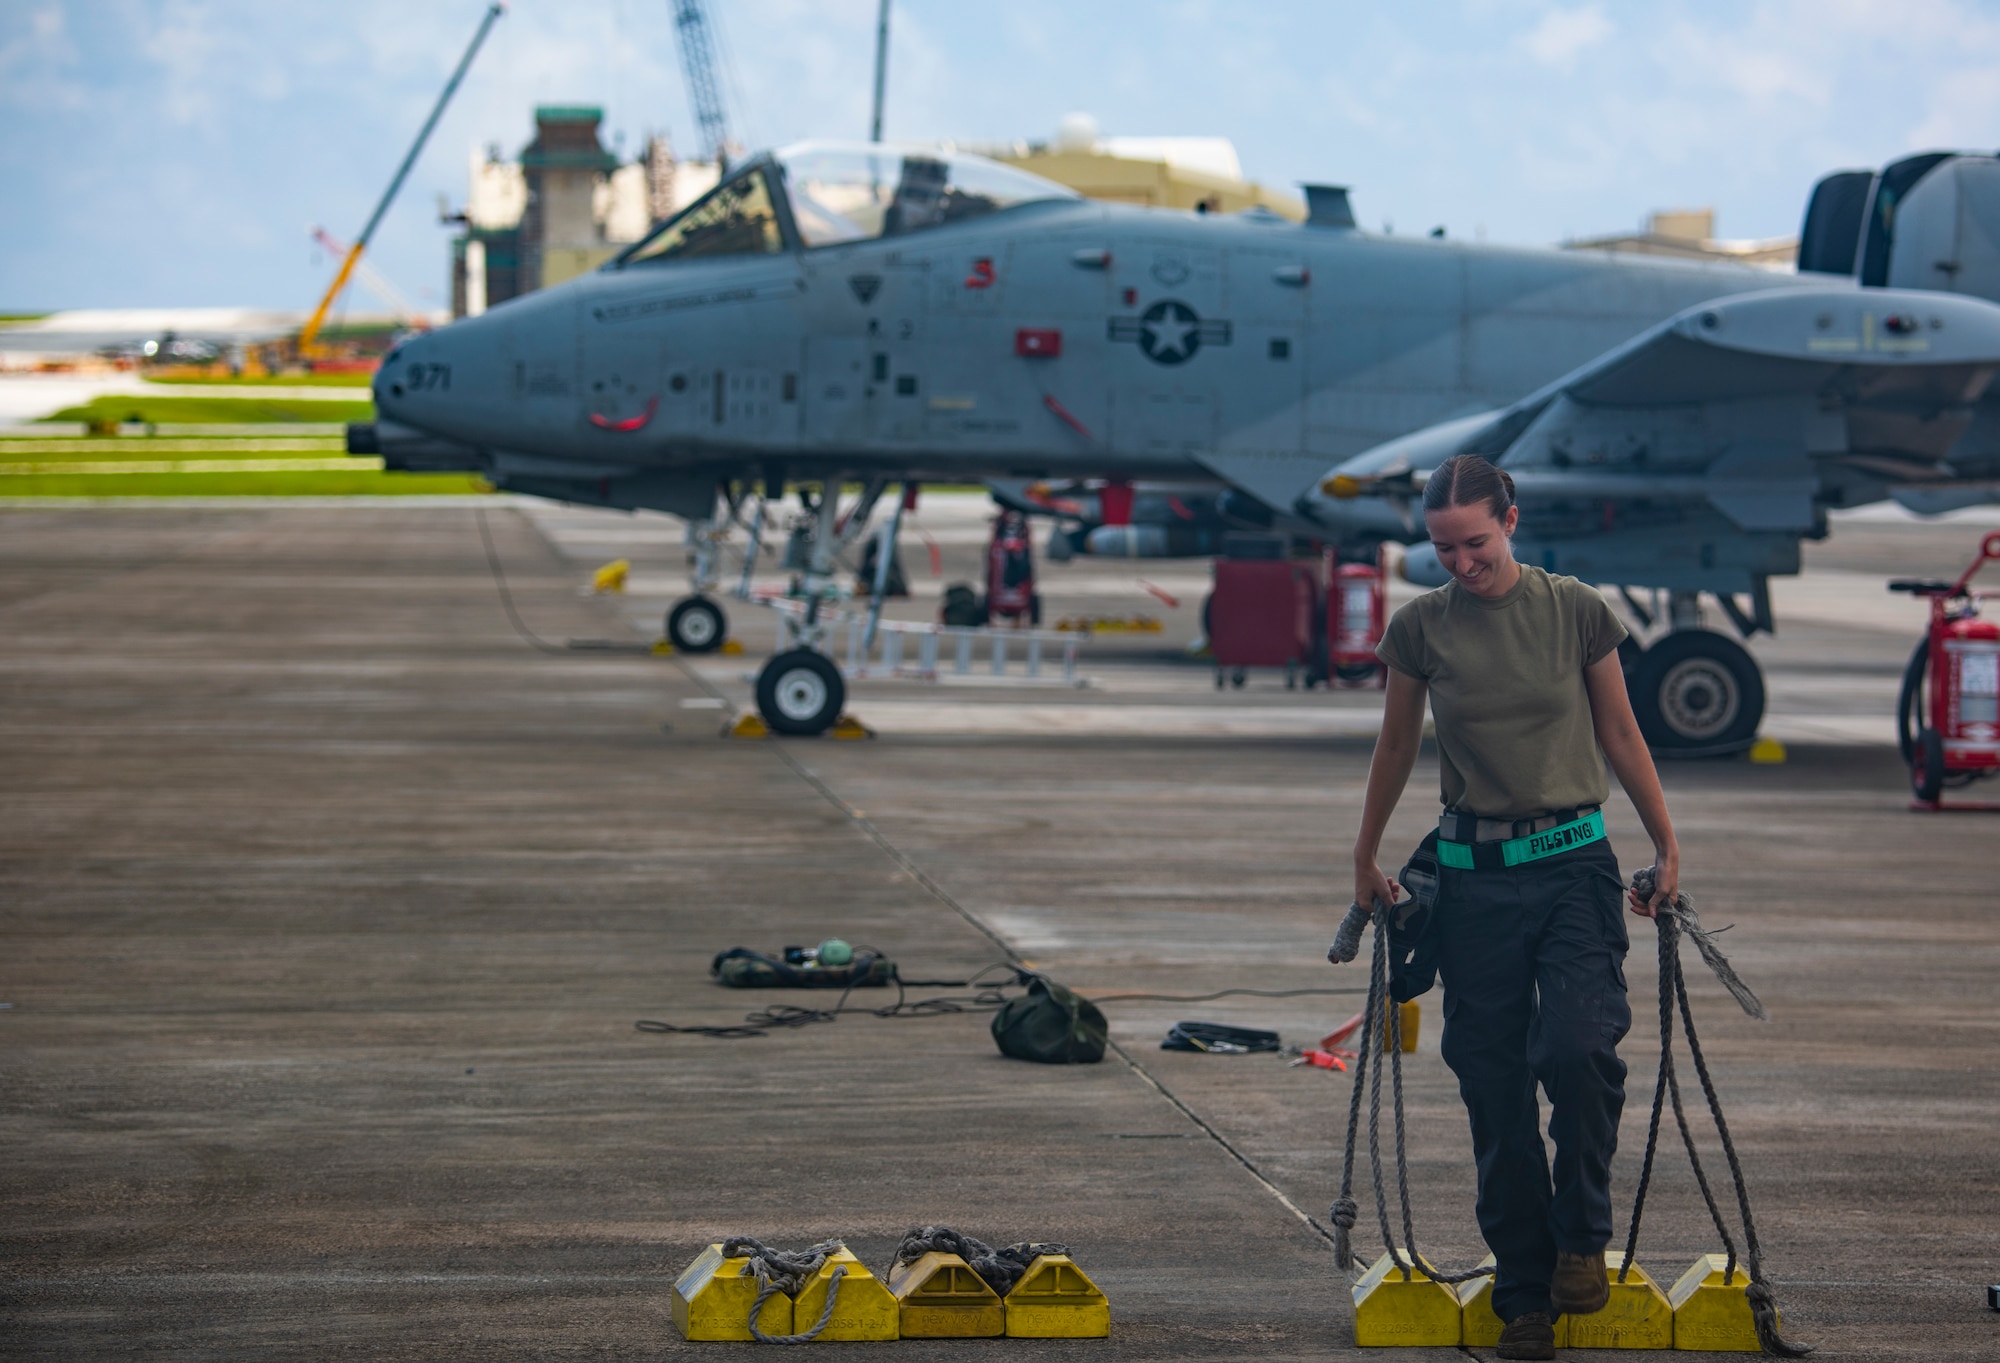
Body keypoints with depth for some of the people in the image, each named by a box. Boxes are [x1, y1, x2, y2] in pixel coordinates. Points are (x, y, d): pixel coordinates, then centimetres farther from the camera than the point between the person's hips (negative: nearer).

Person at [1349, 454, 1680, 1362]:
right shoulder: (1420, 629, 2)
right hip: (1475, 875, 1)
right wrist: (1366, 858, 23)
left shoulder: (1576, 612, 0)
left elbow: (1620, 734, 10)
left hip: (1573, 861, -1)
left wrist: (1667, 845, 13)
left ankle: (1582, 1234, -1)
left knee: (1577, 1047, -23)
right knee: (1494, 1084, 2)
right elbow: (1395, 748, 16)